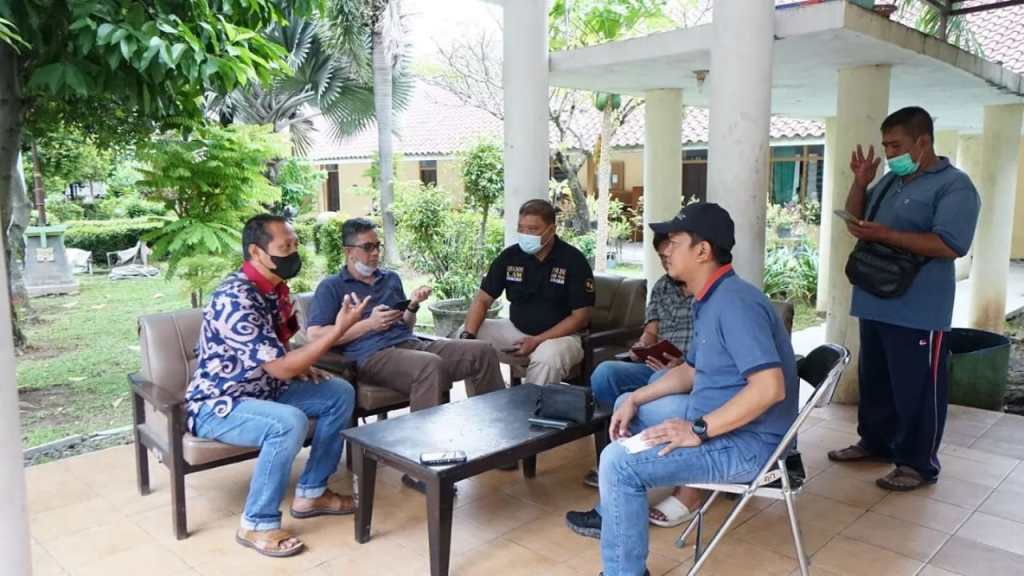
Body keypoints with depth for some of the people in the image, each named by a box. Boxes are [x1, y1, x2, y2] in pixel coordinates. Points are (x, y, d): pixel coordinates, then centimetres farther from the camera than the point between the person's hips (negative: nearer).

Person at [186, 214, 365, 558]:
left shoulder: (276, 287, 0)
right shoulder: (235, 300, -28)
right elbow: (280, 368, -29)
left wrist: (306, 368, -2)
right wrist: (338, 330, -30)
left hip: (262, 391, 9)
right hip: (216, 405, -9)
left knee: (340, 393, 0)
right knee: (290, 422, -34)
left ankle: (311, 492, 9)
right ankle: (257, 524, -15)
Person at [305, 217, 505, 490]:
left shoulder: (391, 278, 26)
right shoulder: (331, 287, 9)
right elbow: (315, 335, -5)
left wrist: (413, 306, 3)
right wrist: (368, 324, -9)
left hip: (411, 345, 7)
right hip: (372, 356, -6)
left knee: (483, 352, -10)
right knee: (431, 365, -38)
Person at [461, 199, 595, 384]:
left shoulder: (573, 260, -12)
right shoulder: (510, 256, -2)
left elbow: (581, 316, -13)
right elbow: (482, 299, 0)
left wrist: (538, 340, -21)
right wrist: (468, 335, -19)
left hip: (560, 335, -4)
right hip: (516, 330, 5)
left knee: (547, 358, -37)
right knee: (474, 338, -15)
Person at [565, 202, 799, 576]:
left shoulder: (734, 302, -25)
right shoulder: (710, 300, 9)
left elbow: (770, 387, -33)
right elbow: (691, 372, 17)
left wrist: (698, 431, -28)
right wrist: (635, 400, 6)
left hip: (748, 441, -11)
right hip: (712, 415, 11)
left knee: (619, 462, -20)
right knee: (627, 405, 21)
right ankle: (614, 514, 31)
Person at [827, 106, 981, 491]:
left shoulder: (954, 185, -10)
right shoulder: (890, 181, 14)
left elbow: (950, 245, -22)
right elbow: (856, 218, 18)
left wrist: (884, 235, -25)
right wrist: (860, 181, 3)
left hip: (918, 312, -8)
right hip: (875, 304, 8)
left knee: (916, 389, 2)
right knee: (874, 380, 18)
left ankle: (918, 464, 14)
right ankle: (874, 441, 33)